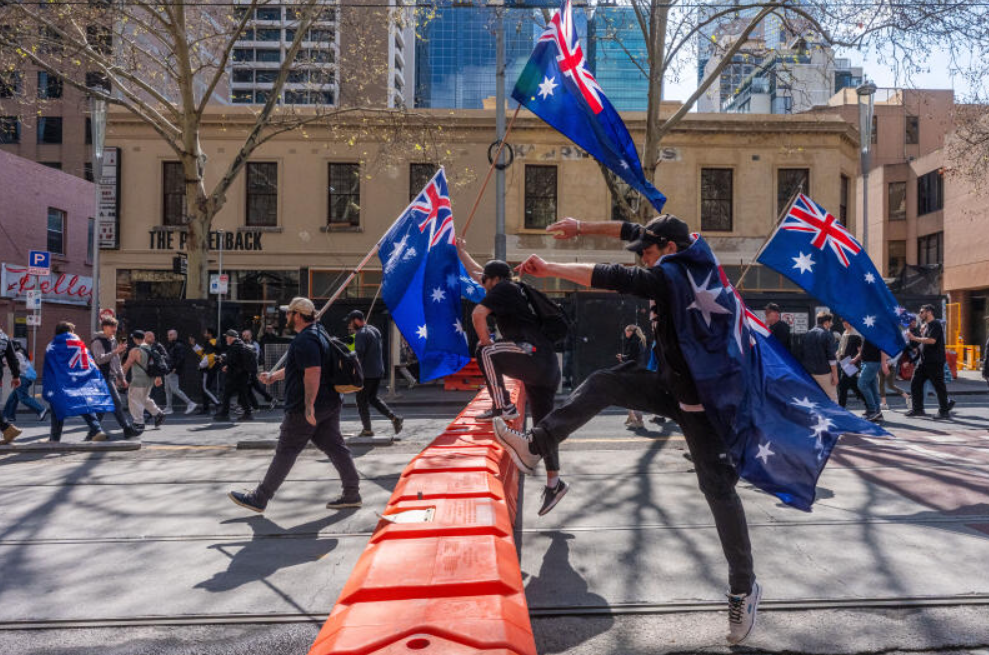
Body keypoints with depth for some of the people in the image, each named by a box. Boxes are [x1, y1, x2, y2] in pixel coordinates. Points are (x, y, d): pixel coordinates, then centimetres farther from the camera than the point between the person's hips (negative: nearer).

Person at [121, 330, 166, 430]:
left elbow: (126, 366, -12)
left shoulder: (135, 351, -14)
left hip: (139, 380, -8)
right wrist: (158, 377, 20)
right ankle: (158, 414, 18)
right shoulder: (151, 349, 9)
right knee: (145, 399, 24)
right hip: (150, 380, 8)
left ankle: (139, 423, 1)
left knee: (134, 400, 2)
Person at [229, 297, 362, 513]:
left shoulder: (305, 340, -17)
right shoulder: (318, 333, 17)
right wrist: (273, 376, 27)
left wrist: (309, 406, -27)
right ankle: (352, 494, 11)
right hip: (329, 404, 10)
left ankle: (259, 499, 12)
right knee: (335, 447, 9)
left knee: (285, 452, 1)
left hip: (306, 408, -10)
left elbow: (313, 373, -27)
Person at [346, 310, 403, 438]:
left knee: (362, 400, 4)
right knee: (372, 398, 19)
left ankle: (367, 430, 7)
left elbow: (358, 356, -21)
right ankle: (394, 418, 8)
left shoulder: (361, 334, -15)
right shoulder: (374, 330, 13)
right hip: (379, 371, 9)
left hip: (367, 373, -9)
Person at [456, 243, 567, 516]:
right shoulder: (511, 290, 25)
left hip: (534, 355, -10)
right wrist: (461, 250, 50)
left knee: (485, 352, -19)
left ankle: (504, 407, -18)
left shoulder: (504, 288, 0)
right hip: (545, 368, 10)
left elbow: (478, 314, -14)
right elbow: (477, 272, 40)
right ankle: (554, 483, 15)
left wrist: (487, 346, -4)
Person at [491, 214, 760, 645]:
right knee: (602, 383, 4)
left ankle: (744, 589, 9)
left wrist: (548, 268, -20)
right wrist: (583, 228, 11)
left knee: (718, 488, -5)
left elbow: (610, 278, -26)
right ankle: (536, 446, 11)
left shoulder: (676, 277, -23)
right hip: (672, 386, 9)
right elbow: (632, 231, 13)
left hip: (701, 398, -9)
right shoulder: (684, 265, 3)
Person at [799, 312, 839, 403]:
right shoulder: (827, 335, -10)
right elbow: (832, 357, -13)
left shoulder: (807, 334, 9)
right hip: (823, 372, -6)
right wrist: (835, 375, -10)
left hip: (809, 372, 6)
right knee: (832, 398, 3)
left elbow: (802, 355, 14)